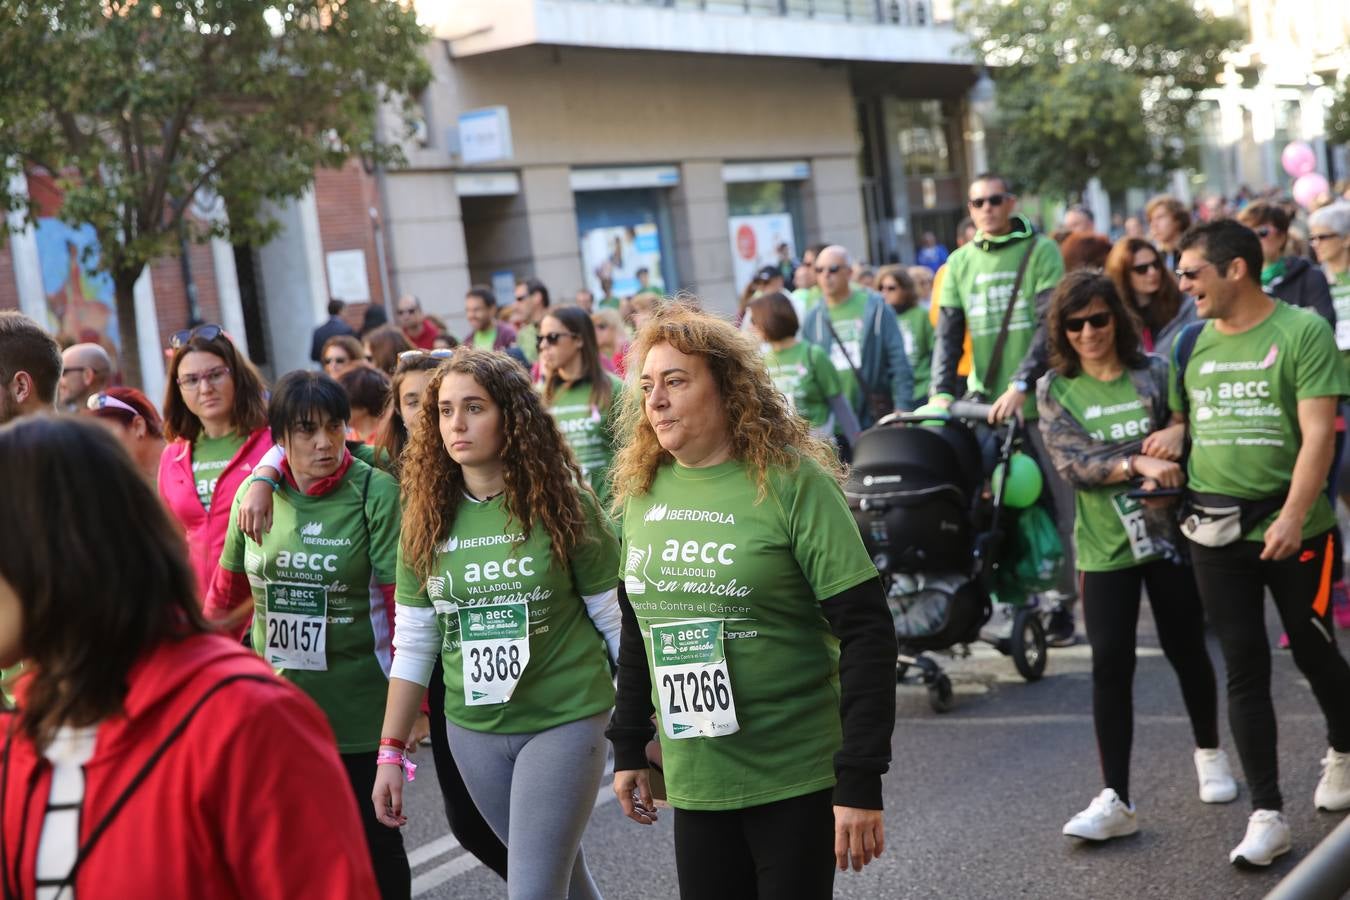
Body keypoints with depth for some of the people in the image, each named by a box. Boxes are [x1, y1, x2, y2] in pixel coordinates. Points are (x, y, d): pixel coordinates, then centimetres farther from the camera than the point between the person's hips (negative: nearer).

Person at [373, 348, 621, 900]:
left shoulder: (560, 503, -10)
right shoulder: (427, 518, 0)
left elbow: (618, 621, -5)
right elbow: (414, 644, 5)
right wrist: (391, 751, 2)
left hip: (564, 720, -4)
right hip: (472, 730, 4)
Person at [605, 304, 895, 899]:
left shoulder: (793, 483, -12)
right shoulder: (642, 491, 4)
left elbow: (866, 633, -14)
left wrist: (861, 781, -18)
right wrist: (628, 747, 15)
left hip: (797, 780, -5)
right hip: (693, 780, 5)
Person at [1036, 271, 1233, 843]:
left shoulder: (1153, 371, 0)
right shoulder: (1054, 388, -1)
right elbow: (1071, 463, -12)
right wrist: (1139, 463, -26)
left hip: (1169, 533, 0)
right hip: (1104, 546, 0)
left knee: (1185, 649, 13)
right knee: (1110, 665, -3)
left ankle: (1210, 753, 38)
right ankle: (1115, 799, 0)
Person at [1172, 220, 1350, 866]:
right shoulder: (1191, 343, 8)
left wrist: (1293, 517, -24)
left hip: (1293, 528, -4)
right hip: (1216, 530, 4)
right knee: (1245, 670, 3)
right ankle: (1266, 814, 8)